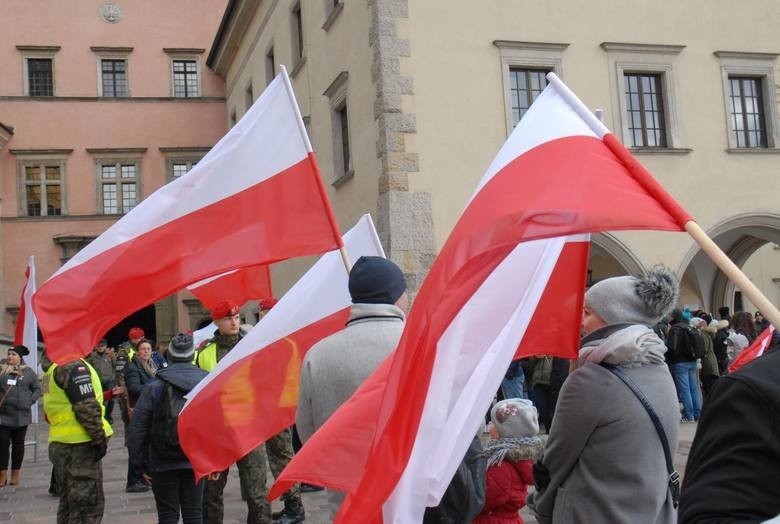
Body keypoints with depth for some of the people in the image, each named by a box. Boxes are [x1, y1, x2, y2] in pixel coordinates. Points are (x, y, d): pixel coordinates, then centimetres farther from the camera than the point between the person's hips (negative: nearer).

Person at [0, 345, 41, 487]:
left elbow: (37, 389, 8)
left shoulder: (28, 372, 3)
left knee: (18, 444, 9)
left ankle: (16, 474, 17)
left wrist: (30, 401, -4)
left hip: (21, 415, 0)